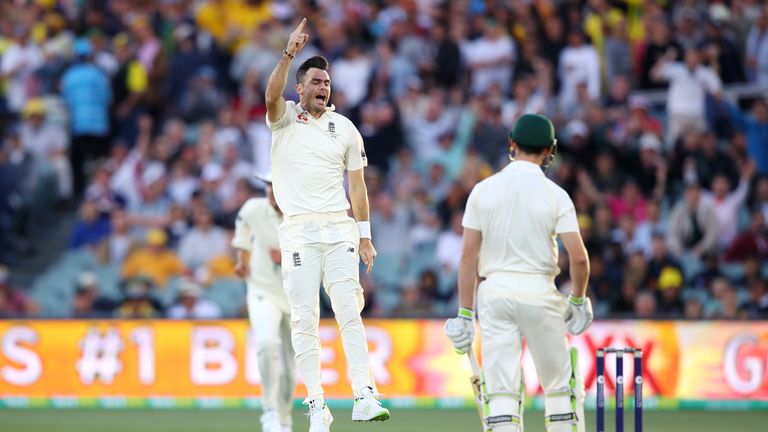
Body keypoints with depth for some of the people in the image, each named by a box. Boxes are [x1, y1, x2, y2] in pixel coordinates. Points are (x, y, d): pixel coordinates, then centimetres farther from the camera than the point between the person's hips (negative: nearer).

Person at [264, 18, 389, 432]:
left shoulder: (345, 127, 11)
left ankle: (364, 397, -12)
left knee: (350, 312, -7)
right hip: (298, 231, -2)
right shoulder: (285, 118, 5)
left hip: (339, 230, 2)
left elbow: (356, 182, 13)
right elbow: (272, 96, -19)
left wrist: (364, 234, 9)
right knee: (304, 318, -3)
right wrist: (289, 54, -32)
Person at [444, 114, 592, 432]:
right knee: (559, 383, 11)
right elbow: (578, 257, -8)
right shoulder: (555, 194, -4)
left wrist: (465, 314, 5)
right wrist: (578, 299, 10)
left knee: (501, 388, -1)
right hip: (539, 290, -1)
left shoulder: (483, 190, 1)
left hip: (494, 290, 1)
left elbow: (468, 256, 0)